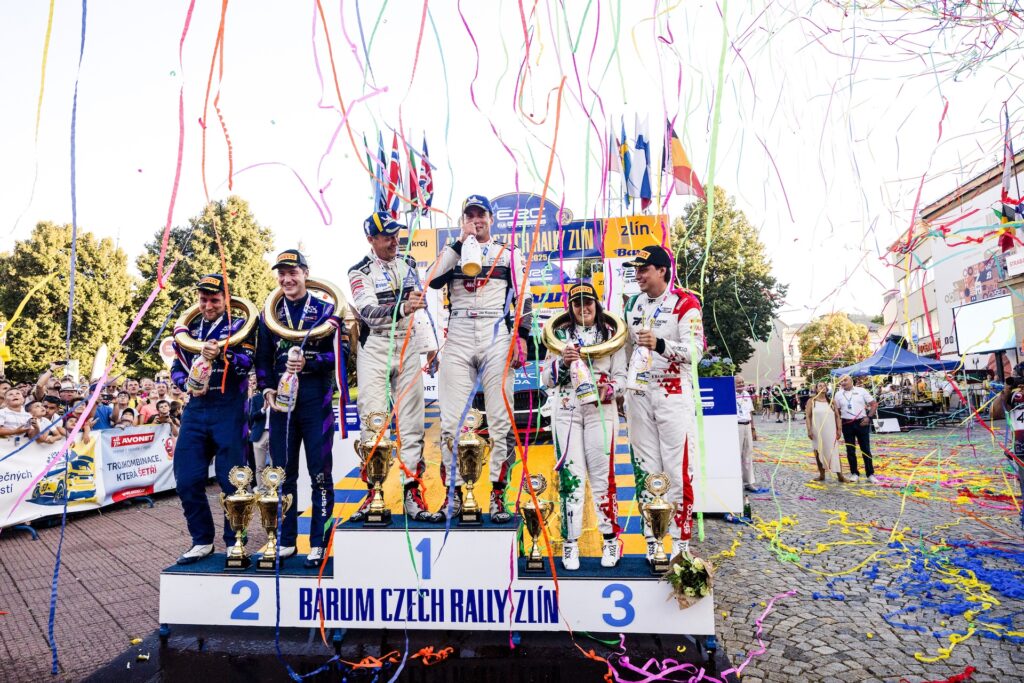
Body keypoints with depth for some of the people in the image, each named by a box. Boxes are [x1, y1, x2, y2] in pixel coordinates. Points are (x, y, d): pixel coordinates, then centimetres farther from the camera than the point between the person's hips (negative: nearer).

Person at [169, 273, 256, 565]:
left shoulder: (239, 326, 1)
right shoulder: (189, 329, 15)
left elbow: (247, 363, -13)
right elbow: (176, 367, 17)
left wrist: (221, 355, -30)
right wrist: (187, 384, -3)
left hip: (229, 411, -5)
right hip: (196, 409, 5)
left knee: (231, 479, 0)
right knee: (187, 480, 5)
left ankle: (235, 543, 14)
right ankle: (202, 541, 21)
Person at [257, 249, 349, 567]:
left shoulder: (326, 310, 2)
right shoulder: (269, 315, 13)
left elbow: (341, 352, -4)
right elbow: (262, 359, 14)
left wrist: (309, 363, -17)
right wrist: (268, 389, -1)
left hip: (316, 399, -3)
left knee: (320, 473, 0)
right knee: (283, 473, 9)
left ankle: (319, 544, 9)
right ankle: (286, 541, 21)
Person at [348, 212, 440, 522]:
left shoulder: (408, 263, 13)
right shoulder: (360, 272, 0)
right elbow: (369, 312, -17)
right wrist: (402, 308, -33)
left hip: (407, 346, 3)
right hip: (374, 348, -3)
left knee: (411, 421, -1)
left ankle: (412, 493, 2)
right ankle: (373, 493, 3)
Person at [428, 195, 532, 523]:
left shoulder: (509, 253, 16)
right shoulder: (453, 251, 18)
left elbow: (522, 298, 8)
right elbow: (433, 280, -2)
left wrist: (520, 337, -4)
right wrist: (460, 243, -2)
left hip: (497, 339, -1)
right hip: (458, 339, 1)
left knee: (501, 419, -4)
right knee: (452, 421, -1)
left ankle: (497, 494, 4)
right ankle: (453, 493, 9)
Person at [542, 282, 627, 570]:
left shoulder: (611, 334, 9)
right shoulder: (560, 334, 12)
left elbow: (621, 376, 5)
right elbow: (546, 378, 9)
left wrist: (608, 390, -15)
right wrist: (563, 362, -10)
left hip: (601, 410, -1)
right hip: (566, 410, 1)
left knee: (602, 474, -2)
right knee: (571, 475, -1)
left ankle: (610, 539, 11)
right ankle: (571, 543, 6)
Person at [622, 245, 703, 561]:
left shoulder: (685, 304, -5)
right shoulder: (633, 305, 14)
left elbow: (695, 351, -14)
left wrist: (660, 344, -29)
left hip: (673, 393, -5)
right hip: (638, 393, 6)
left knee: (678, 469, -5)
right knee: (646, 467, 7)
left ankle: (680, 541, 4)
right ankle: (651, 540, 15)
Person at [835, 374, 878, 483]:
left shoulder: (861, 391, 0)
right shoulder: (838, 394, 5)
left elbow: (874, 404, 1)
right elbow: (837, 411, 10)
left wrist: (869, 417, -9)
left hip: (862, 422, -2)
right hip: (847, 424, 2)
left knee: (866, 449, 3)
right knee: (850, 450, 7)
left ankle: (870, 474, 11)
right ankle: (854, 473, 17)